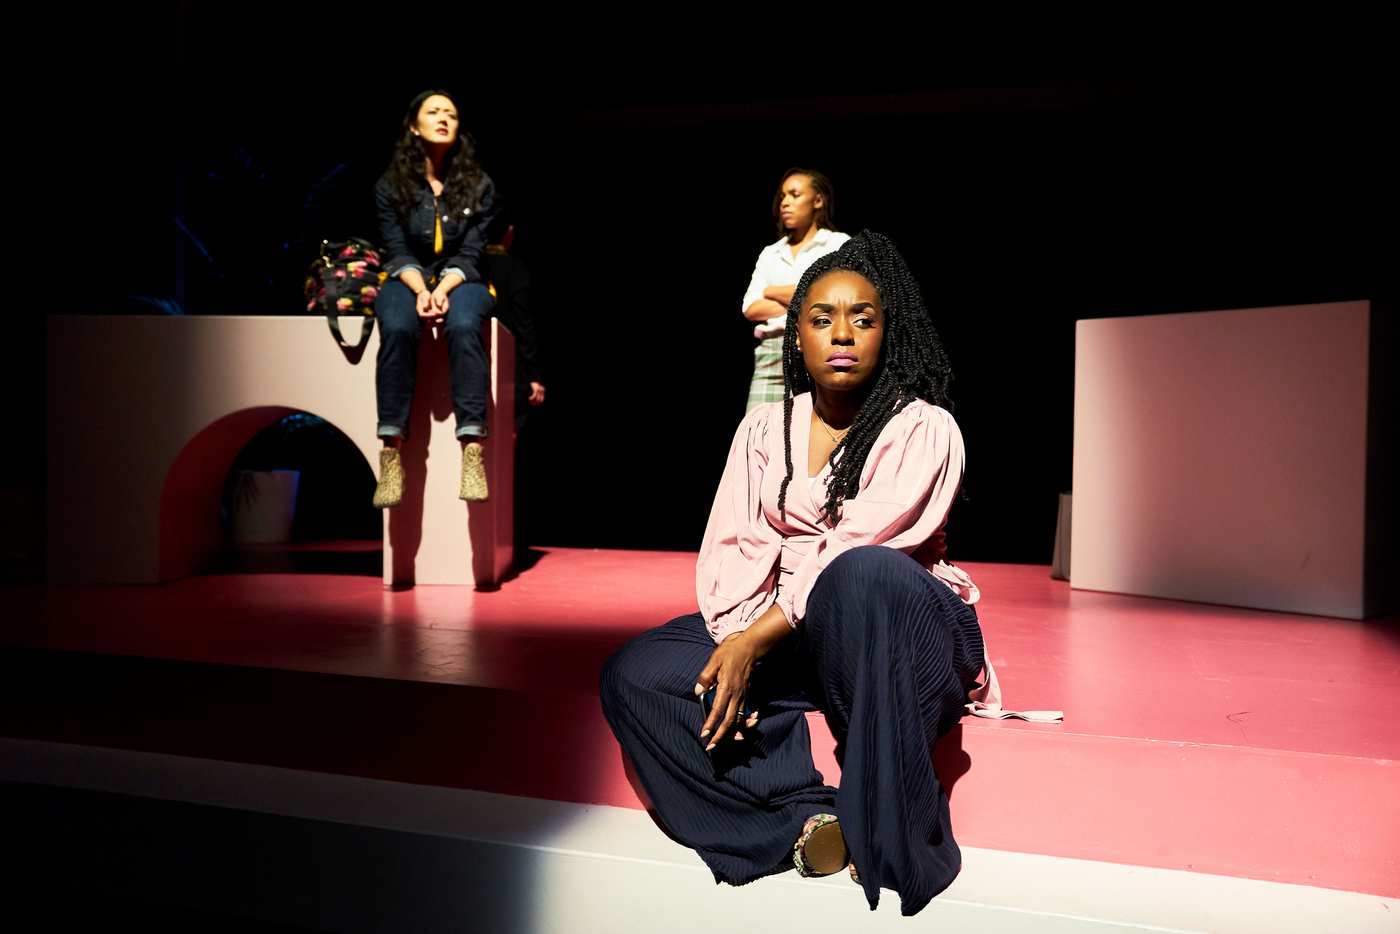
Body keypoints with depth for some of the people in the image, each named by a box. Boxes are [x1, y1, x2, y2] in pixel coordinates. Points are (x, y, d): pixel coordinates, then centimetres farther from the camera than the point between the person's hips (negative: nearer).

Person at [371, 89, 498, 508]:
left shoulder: (480, 185, 1)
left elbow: (470, 252, -4)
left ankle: (472, 448, -40)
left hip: (461, 279, 0)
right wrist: (421, 290, -23)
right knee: (397, 329, -34)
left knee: (464, 328, -36)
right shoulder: (390, 186, 2)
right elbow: (397, 250, -3)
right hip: (407, 279, 1)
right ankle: (391, 450, -33)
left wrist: (443, 290, -22)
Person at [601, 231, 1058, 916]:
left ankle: (887, 833, -26)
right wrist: (734, 651, -18)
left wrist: (755, 642, -23)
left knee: (866, 576, -40)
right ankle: (807, 815, -23)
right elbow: (731, 547, -1)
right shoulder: (764, 429, 8)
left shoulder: (924, 429, -6)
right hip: (782, 638, 5)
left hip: (897, 629, -4)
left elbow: (855, 551, -18)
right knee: (633, 676, -15)